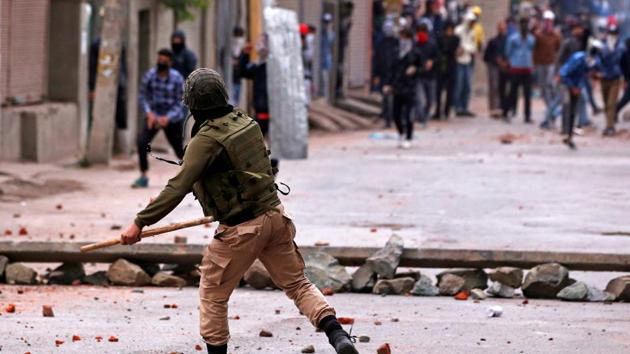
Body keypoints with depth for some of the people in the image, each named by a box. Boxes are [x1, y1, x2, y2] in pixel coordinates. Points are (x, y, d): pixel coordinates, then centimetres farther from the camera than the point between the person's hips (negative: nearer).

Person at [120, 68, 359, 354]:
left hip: (241, 229, -7)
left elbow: (178, 188, -24)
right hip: (275, 217, 7)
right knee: (297, 284, 12)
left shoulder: (206, 139, -18)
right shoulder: (245, 122, 4)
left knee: (213, 295, 10)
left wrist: (140, 223, -24)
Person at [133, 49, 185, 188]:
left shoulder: (177, 79, -15)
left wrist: (167, 118, -27)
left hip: (172, 118, -1)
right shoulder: (149, 75, -10)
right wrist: (149, 113, -21)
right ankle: (143, 177, -12)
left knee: (180, 150, 8)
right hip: (153, 115, 1)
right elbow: (143, 97, -4)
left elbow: (179, 104, -12)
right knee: (142, 142, -22)